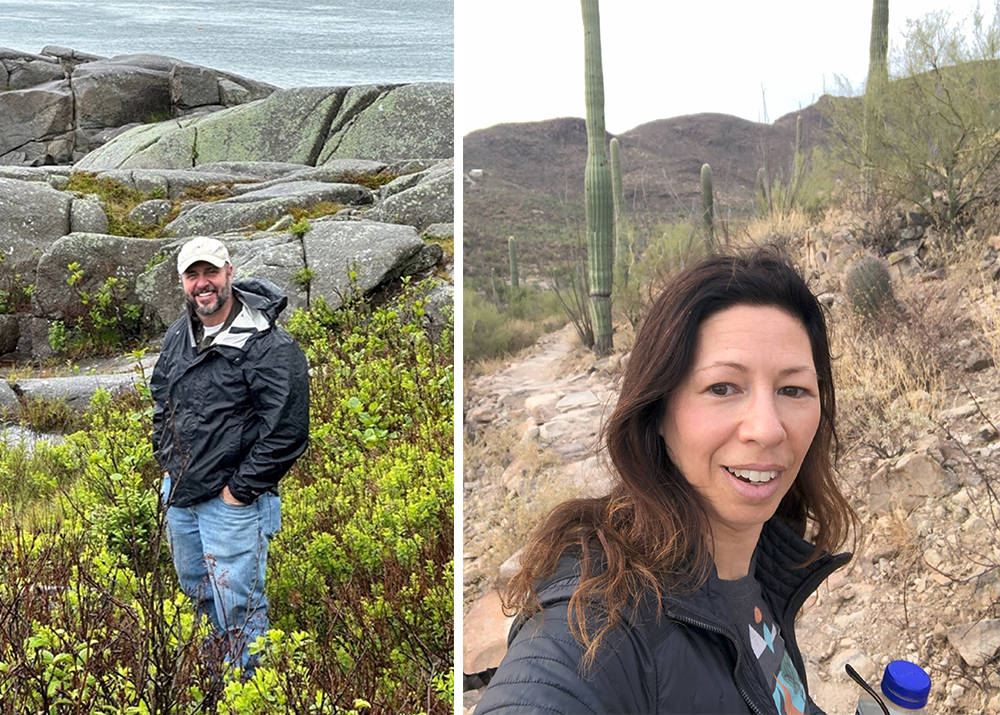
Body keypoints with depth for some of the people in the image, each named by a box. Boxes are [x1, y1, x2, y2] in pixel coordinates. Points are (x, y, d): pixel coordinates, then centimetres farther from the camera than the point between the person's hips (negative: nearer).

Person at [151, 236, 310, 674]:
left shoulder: (269, 347, -20)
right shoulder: (178, 336, 5)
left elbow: (288, 431, -22)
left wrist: (239, 490, -18)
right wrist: (166, 461, 13)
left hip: (232, 503, -8)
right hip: (177, 492, 8)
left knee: (236, 611, -2)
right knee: (196, 593, 25)